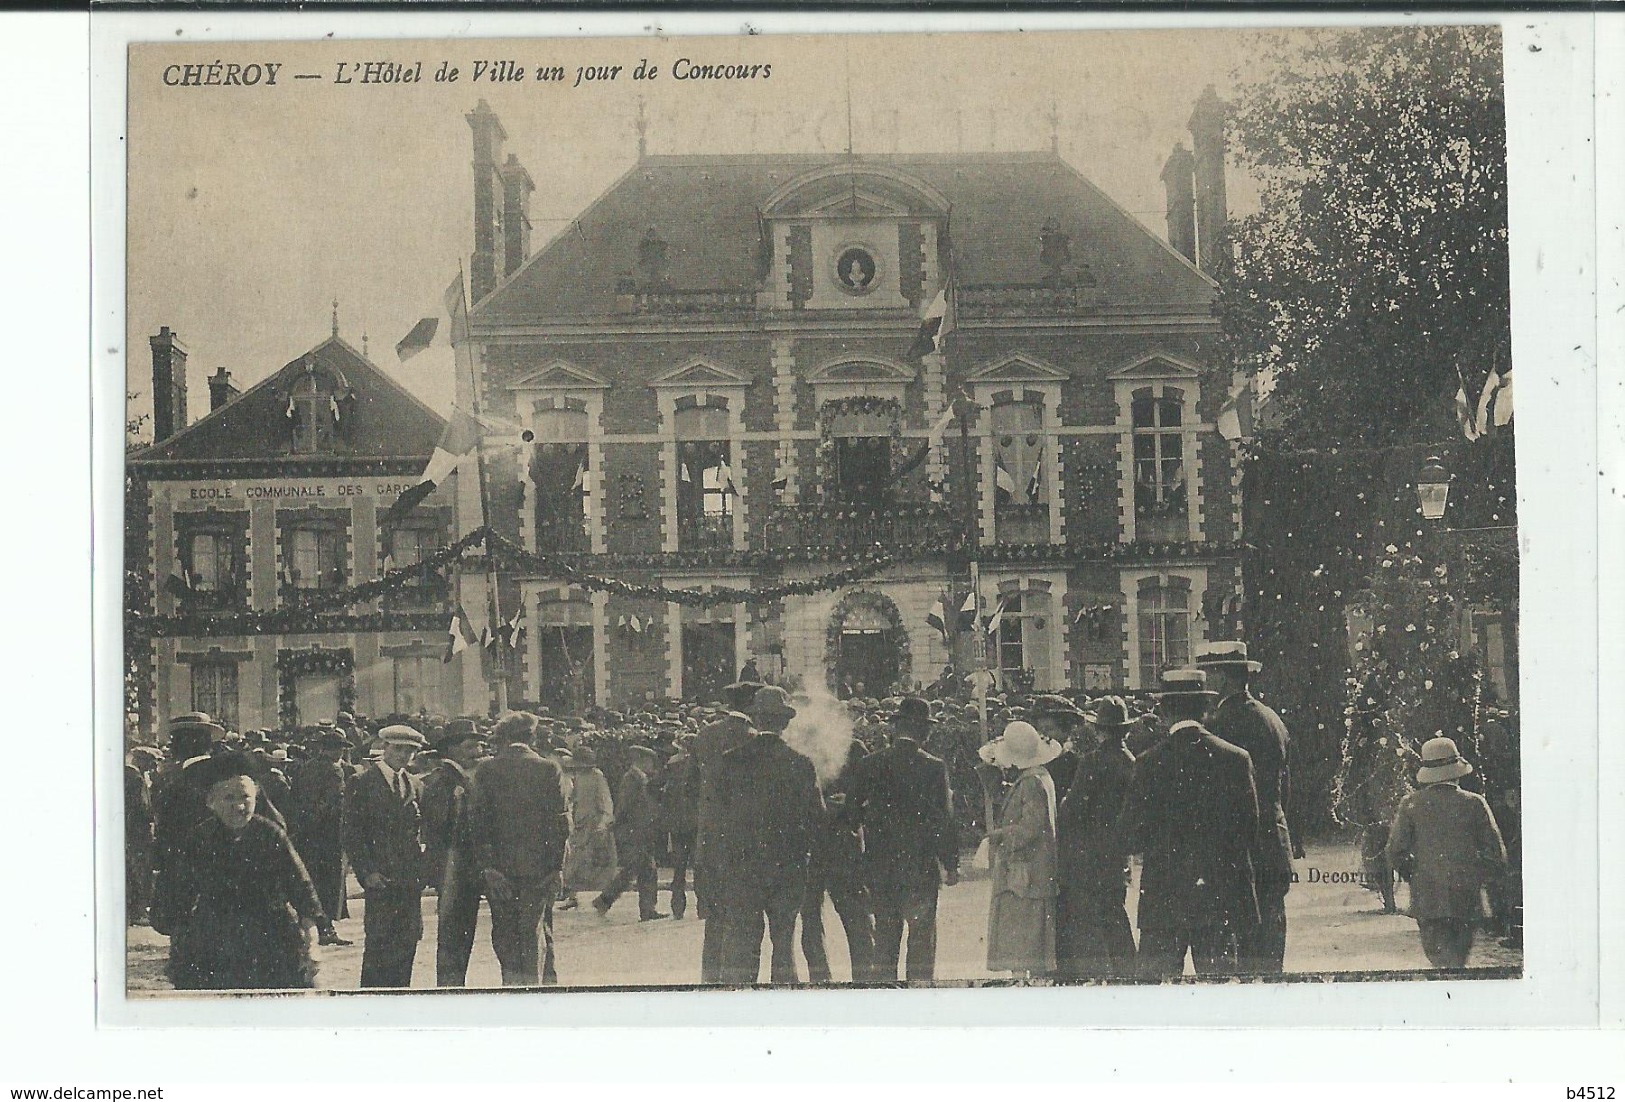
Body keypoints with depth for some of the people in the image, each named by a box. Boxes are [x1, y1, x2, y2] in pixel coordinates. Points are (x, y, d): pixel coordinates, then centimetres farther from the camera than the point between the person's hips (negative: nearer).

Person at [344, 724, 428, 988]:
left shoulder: (416, 785, 16)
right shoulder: (363, 783, -2)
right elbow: (352, 834, -5)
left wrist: (423, 869, 6)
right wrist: (367, 872, -13)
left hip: (411, 879, 5)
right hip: (380, 877, -5)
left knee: (407, 943, 4)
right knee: (377, 945, -6)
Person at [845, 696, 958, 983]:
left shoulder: (869, 764, -2)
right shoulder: (934, 767, -10)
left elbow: (851, 808, 2)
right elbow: (944, 819, -8)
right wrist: (951, 864, 0)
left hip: (879, 865, 3)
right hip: (921, 866, -3)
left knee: (885, 936, 14)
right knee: (922, 935, 4)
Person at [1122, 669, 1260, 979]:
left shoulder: (1149, 764, -7)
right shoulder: (1236, 759, -2)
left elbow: (1132, 839, -2)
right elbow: (1250, 828, 4)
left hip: (1163, 898, -2)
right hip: (1222, 896, 2)